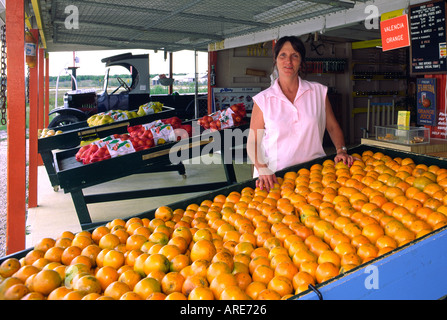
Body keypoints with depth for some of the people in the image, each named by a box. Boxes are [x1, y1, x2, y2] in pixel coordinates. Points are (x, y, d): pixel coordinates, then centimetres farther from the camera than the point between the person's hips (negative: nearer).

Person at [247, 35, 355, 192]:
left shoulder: (319, 91, 8)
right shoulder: (263, 99, 2)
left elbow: (333, 127, 16)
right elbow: (252, 142, 2)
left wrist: (341, 150, 0)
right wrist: (263, 169, -13)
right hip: (276, 175, -1)